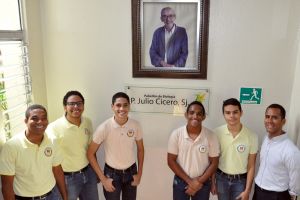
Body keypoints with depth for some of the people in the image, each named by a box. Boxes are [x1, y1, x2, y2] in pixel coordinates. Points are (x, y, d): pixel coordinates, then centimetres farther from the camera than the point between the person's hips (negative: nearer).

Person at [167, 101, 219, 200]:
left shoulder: (211, 136, -11)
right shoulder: (176, 134, -12)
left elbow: (214, 163, -5)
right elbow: (171, 161, -9)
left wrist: (199, 182, -13)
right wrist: (189, 181, -13)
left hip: (203, 183, 0)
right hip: (180, 181, 0)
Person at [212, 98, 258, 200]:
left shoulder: (252, 136, -15)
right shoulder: (217, 133, -13)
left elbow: (251, 166, -8)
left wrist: (247, 190, -8)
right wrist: (212, 182, 0)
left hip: (240, 180, -1)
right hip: (221, 178, 1)